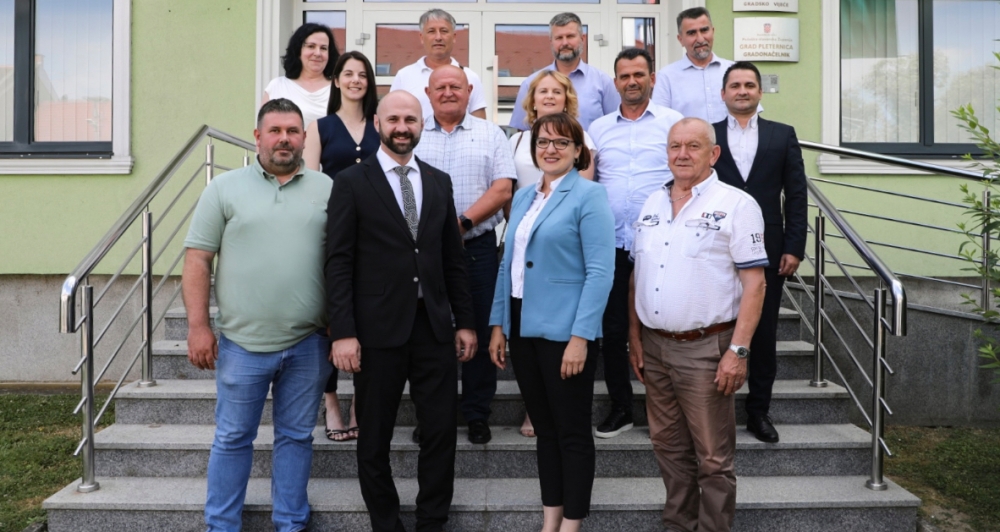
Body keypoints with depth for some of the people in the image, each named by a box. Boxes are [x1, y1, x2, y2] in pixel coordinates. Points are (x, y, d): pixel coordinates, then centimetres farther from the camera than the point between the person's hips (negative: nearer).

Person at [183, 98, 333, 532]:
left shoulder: (326, 190, 6)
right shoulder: (225, 188, 1)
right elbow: (197, 259, 0)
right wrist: (198, 327, -6)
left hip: (308, 343, 2)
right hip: (243, 342, -1)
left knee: (297, 436, 12)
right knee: (232, 438, 9)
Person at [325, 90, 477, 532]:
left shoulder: (439, 182, 11)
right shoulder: (351, 183, -2)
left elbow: (453, 259, 12)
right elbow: (339, 263, -6)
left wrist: (465, 321, 9)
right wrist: (342, 333, -12)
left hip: (435, 326, 3)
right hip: (378, 329, -3)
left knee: (442, 430, 5)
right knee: (375, 438, 9)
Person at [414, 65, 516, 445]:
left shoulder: (490, 135, 8)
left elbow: (502, 189, -2)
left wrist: (463, 221, -13)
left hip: (477, 246, 0)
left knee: (480, 330, 2)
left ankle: (477, 414, 15)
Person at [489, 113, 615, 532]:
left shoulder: (589, 195, -7)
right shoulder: (523, 197, 13)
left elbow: (600, 272, -14)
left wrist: (580, 336, -20)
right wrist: (498, 324, 10)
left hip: (563, 330, -6)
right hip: (522, 326, 7)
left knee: (572, 431, 5)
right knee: (544, 427, 15)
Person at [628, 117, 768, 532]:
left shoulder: (735, 205, -6)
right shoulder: (652, 204, 11)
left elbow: (754, 282, -10)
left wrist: (738, 350, -16)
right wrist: (635, 337, 10)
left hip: (706, 349, -6)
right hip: (654, 347, 6)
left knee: (713, 458, 3)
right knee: (669, 448, 16)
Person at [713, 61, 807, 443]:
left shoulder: (783, 135, 9)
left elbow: (796, 195, 5)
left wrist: (794, 248, -2)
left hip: (767, 251, 1)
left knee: (764, 333, 7)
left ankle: (759, 410, 19)